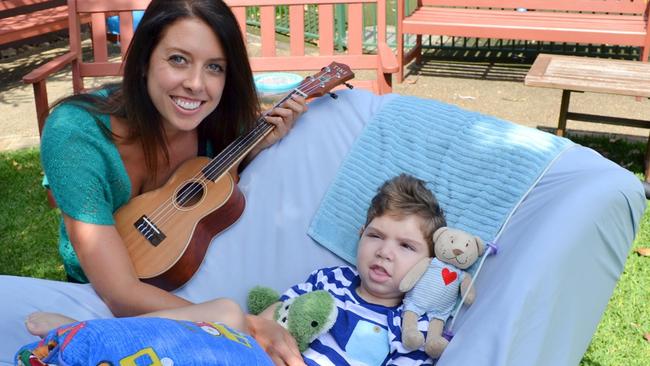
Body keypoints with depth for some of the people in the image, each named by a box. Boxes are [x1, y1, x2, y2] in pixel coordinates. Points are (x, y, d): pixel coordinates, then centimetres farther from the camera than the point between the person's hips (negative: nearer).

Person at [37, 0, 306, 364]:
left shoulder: (213, 120, -19)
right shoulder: (76, 135, -32)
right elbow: (122, 295, -35)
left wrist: (261, 145, -19)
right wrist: (243, 326, -42)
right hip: (97, 292, -4)